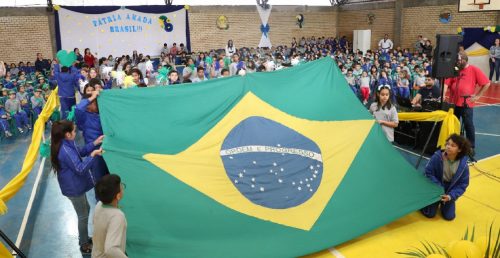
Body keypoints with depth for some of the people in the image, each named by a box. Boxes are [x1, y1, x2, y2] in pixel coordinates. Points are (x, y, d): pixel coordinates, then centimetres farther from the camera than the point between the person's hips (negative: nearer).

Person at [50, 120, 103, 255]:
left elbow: (80, 152, 12)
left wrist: (94, 143, 3)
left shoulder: (67, 144, -2)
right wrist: (93, 154, -28)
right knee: (83, 216, 6)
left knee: (86, 209, 25)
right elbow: (80, 169, -30)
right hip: (74, 188, -10)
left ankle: (84, 238, 42)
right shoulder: (66, 151, -31)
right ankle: (85, 246, 24)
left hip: (75, 186, 10)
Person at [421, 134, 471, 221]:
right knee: (429, 214, -7)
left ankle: (443, 203, 32)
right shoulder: (437, 157, -23)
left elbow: (462, 185, -10)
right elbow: (428, 173, -15)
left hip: (449, 193, 2)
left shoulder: (463, 165, -18)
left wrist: (450, 196, -24)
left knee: (449, 216, 1)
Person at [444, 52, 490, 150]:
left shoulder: (474, 70, -3)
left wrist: (477, 96, -5)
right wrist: (443, 94, -18)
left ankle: (471, 147, 12)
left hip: (466, 104, -3)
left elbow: (486, 84, -1)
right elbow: (446, 83, -3)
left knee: (468, 125, 2)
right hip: (453, 103, 4)